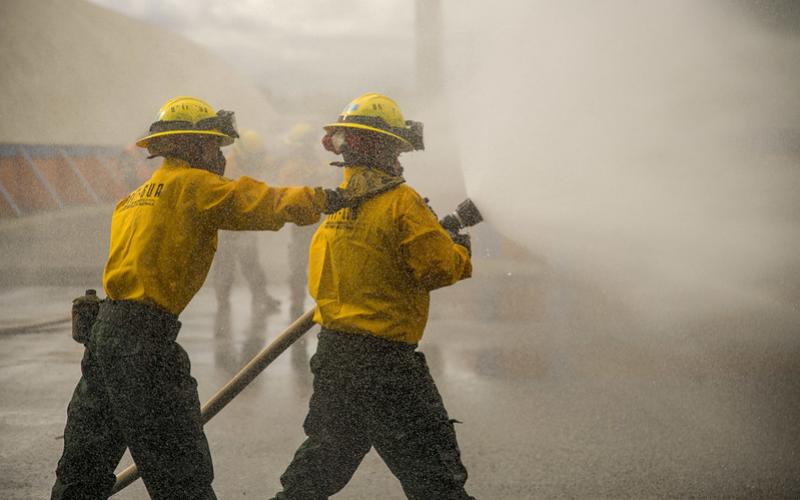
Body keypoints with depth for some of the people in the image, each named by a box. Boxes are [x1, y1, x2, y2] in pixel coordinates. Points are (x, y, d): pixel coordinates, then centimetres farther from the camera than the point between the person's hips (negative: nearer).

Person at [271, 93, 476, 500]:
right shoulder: (401, 202, -15)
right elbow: (440, 267, -15)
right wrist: (463, 252, 6)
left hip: (332, 355, 8)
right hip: (384, 359, -7)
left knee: (325, 456, 22)